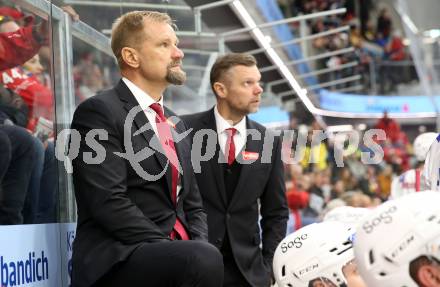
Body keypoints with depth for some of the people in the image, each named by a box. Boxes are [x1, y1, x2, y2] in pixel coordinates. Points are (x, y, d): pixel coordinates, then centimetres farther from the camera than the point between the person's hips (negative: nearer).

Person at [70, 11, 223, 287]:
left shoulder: (177, 126, 22)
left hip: (175, 255, 8)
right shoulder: (98, 111, -4)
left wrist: (199, 248, 0)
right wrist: (198, 255, -17)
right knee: (205, 260, -32)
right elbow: (111, 204, -14)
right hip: (118, 260, -8)